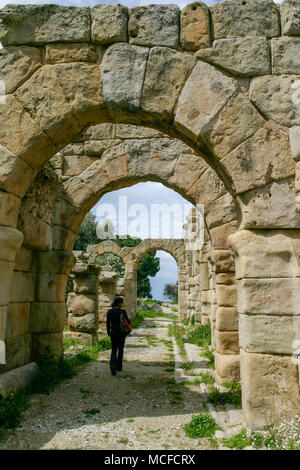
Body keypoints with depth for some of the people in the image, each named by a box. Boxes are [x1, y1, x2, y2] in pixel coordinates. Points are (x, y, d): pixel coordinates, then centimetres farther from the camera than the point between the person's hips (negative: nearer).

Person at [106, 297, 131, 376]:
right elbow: (128, 322, -13)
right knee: (120, 349, 16)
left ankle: (112, 365, -13)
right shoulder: (123, 311, -13)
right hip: (121, 332, -2)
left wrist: (108, 333, 15)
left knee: (114, 350, 11)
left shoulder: (109, 311, -3)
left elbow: (108, 323, 3)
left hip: (113, 332, 2)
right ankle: (119, 367, 22)